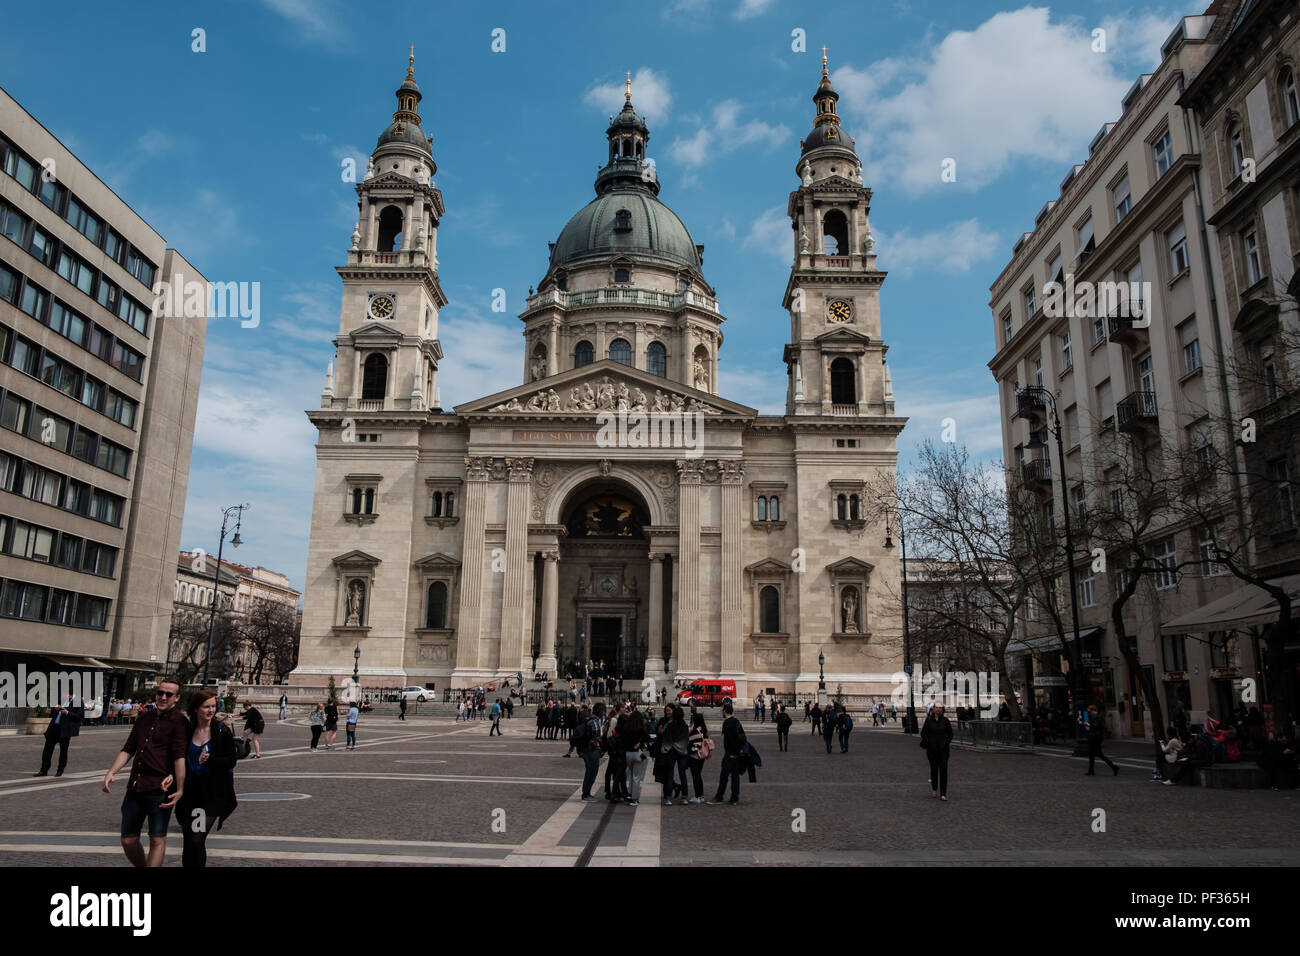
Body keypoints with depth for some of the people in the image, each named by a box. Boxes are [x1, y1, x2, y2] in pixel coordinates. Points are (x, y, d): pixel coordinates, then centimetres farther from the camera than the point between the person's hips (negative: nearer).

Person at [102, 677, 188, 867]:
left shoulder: (178, 722, -5)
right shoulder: (145, 718, 16)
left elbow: (180, 757, -14)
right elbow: (128, 750, 20)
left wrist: (180, 789, -22)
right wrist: (111, 772, 4)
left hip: (159, 789, -6)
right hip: (135, 787, 6)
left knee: (157, 839, -3)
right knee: (128, 840, 10)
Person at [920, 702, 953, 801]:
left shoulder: (945, 721, 1)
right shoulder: (929, 720, -1)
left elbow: (950, 734, 9)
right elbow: (923, 733, 4)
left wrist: (946, 742, -5)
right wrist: (928, 743, -8)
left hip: (943, 749, 0)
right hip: (932, 749, 0)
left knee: (943, 770, -9)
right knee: (934, 769, 10)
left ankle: (943, 794, -8)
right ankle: (934, 789, 34)